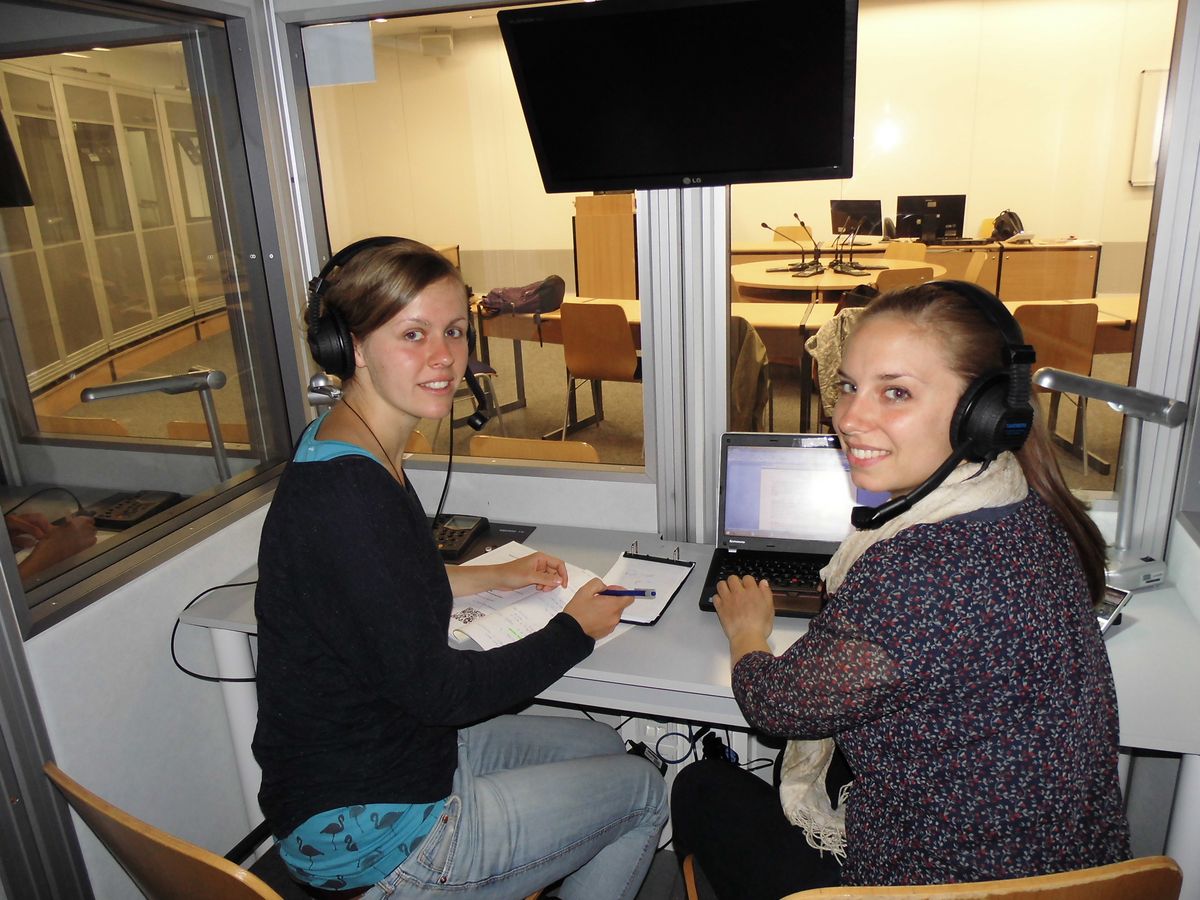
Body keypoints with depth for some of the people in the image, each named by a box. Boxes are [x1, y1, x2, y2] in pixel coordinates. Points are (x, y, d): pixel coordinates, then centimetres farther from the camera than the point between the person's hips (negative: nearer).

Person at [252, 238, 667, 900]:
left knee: (603, 745, 23)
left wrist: (492, 577, 14)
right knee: (642, 790, 8)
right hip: (363, 827, -9)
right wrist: (575, 630, -11)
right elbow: (435, 689, -25)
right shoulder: (349, 495, -30)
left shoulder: (341, 447, 1)